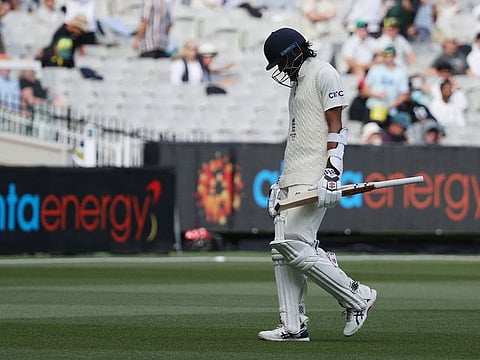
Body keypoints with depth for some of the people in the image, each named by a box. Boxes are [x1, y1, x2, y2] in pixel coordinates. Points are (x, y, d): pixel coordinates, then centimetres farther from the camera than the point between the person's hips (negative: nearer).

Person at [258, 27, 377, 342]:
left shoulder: (324, 74, -6)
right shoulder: (298, 80, 23)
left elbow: (336, 127, -13)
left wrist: (332, 173, -21)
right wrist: (283, 181, 23)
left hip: (315, 179, -10)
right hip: (294, 180, 10)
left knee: (295, 246, -16)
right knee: (282, 249, 3)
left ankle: (358, 298, -3)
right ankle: (293, 327, 3)